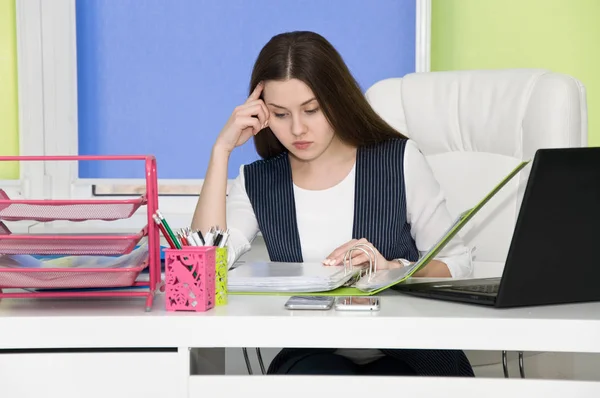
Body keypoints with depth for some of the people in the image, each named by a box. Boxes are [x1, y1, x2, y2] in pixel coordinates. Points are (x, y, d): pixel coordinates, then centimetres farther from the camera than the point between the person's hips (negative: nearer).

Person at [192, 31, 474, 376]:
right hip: (312, 356, 0)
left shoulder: (400, 160, 0)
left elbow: (457, 263, 3)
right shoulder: (257, 182, 6)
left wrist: (394, 269, -18)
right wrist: (222, 150, -9)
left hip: (410, 351, 1)